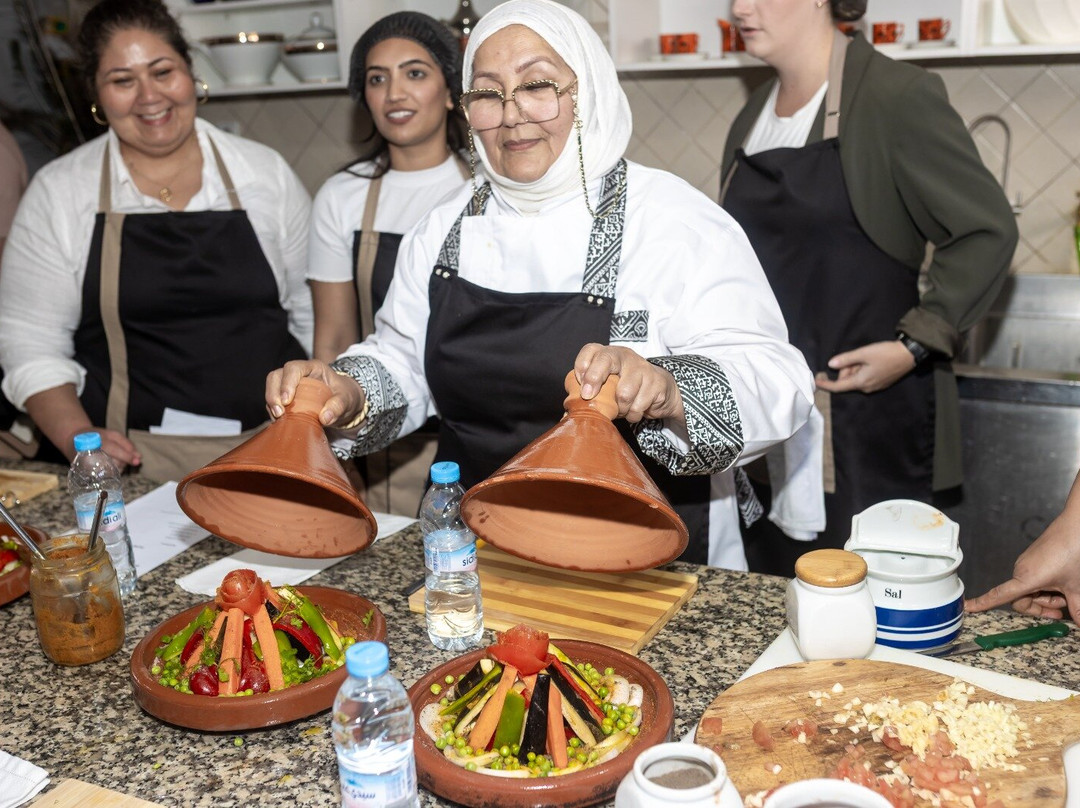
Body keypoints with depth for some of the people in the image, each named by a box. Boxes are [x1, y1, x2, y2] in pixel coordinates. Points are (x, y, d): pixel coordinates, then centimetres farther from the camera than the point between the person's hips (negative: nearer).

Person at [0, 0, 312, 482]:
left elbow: (315, 315, 11)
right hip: (135, 460, -1)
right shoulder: (56, 193, 5)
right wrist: (79, 439, -10)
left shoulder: (266, 173, 7)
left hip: (276, 448, 1)